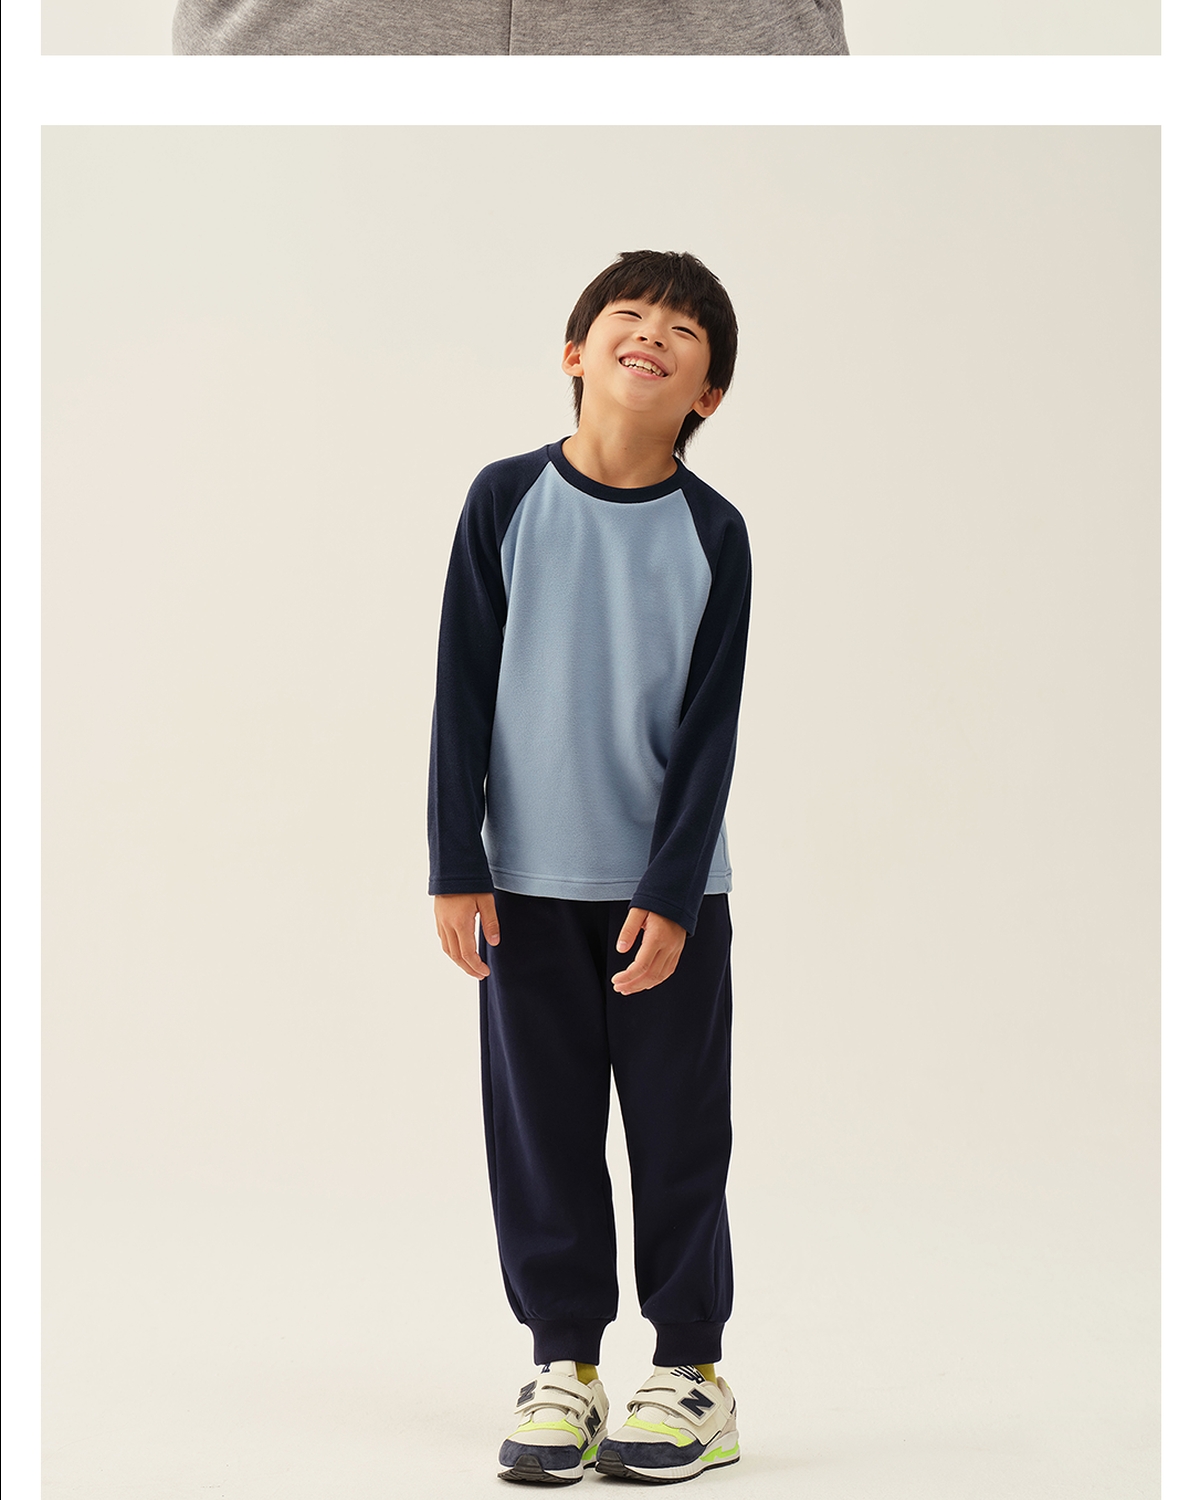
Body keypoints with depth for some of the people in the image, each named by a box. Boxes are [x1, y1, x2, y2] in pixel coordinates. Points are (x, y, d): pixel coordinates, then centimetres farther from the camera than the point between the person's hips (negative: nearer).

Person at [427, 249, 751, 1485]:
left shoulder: (712, 534, -3)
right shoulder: (507, 501, -1)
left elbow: (710, 727, -4)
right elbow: (464, 692, -1)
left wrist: (670, 892, -9)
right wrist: (457, 868, -4)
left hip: (668, 888, -1)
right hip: (528, 879, 1)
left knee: (677, 1128, 6)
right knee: (540, 1127, 6)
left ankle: (690, 1373, 18)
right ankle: (564, 1367, 19)